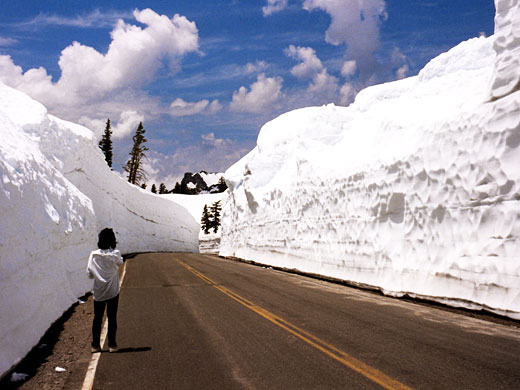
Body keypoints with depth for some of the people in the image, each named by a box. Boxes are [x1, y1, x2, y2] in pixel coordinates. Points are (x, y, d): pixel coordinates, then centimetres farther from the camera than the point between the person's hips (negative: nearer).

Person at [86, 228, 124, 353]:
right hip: (112, 291, -2)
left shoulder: (94, 255, -6)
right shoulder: (115, 254, -11)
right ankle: (112, 345, 9)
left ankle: (95, 345, 14)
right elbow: (120, 263, 10)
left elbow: (89, 274, -1)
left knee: (97, 317, 12)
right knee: (112, 317, 7)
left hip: (98, 292, 2)